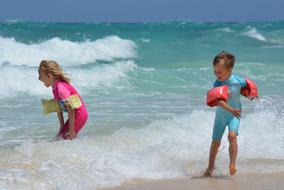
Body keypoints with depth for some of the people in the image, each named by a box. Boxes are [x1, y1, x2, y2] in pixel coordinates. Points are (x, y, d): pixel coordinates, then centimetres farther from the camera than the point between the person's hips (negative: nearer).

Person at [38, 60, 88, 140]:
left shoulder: (61, 88, -24)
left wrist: (71, 131, -23)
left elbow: (71, 109, -25)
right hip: (75, 115, 10)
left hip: (79, 114, -10)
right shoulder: (55, 88, 5)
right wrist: (62, 127, 11)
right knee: (59, 136, 9)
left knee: (65, 137, -15)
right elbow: (59, 108, 12)